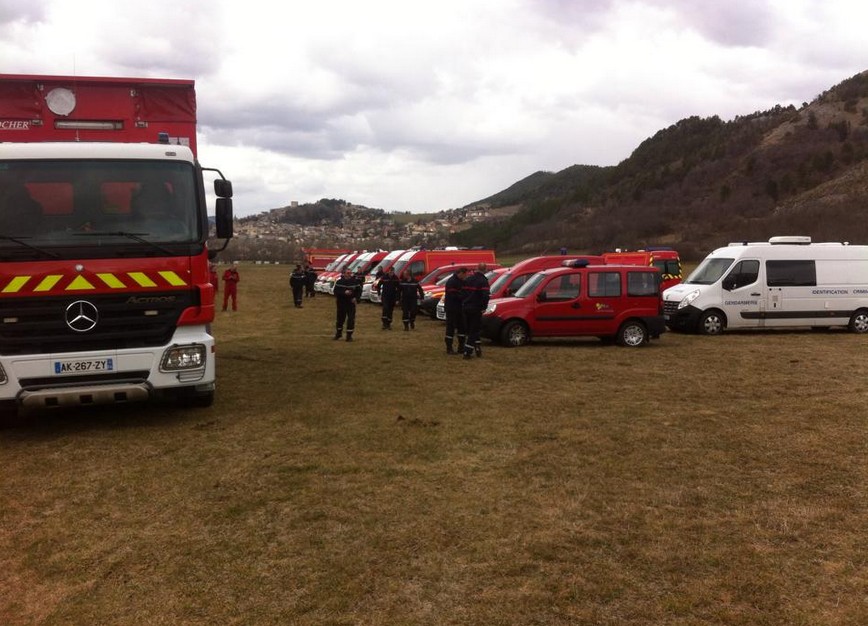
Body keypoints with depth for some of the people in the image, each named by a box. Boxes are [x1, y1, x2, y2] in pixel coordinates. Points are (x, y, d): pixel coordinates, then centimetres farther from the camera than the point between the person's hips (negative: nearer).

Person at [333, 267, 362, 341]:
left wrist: (356, 298, -13)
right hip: (341, 303, 0)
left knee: (351, 319, -7)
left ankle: (349, 335, 2)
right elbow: (336, 291, -11)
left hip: (351, 303, 0)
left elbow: (359, 291, 3)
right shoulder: (339, 282, -4)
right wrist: (344, 292, -25)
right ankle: (338, 333, 33)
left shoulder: (355, 282, -2)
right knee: (340, 318, 12)